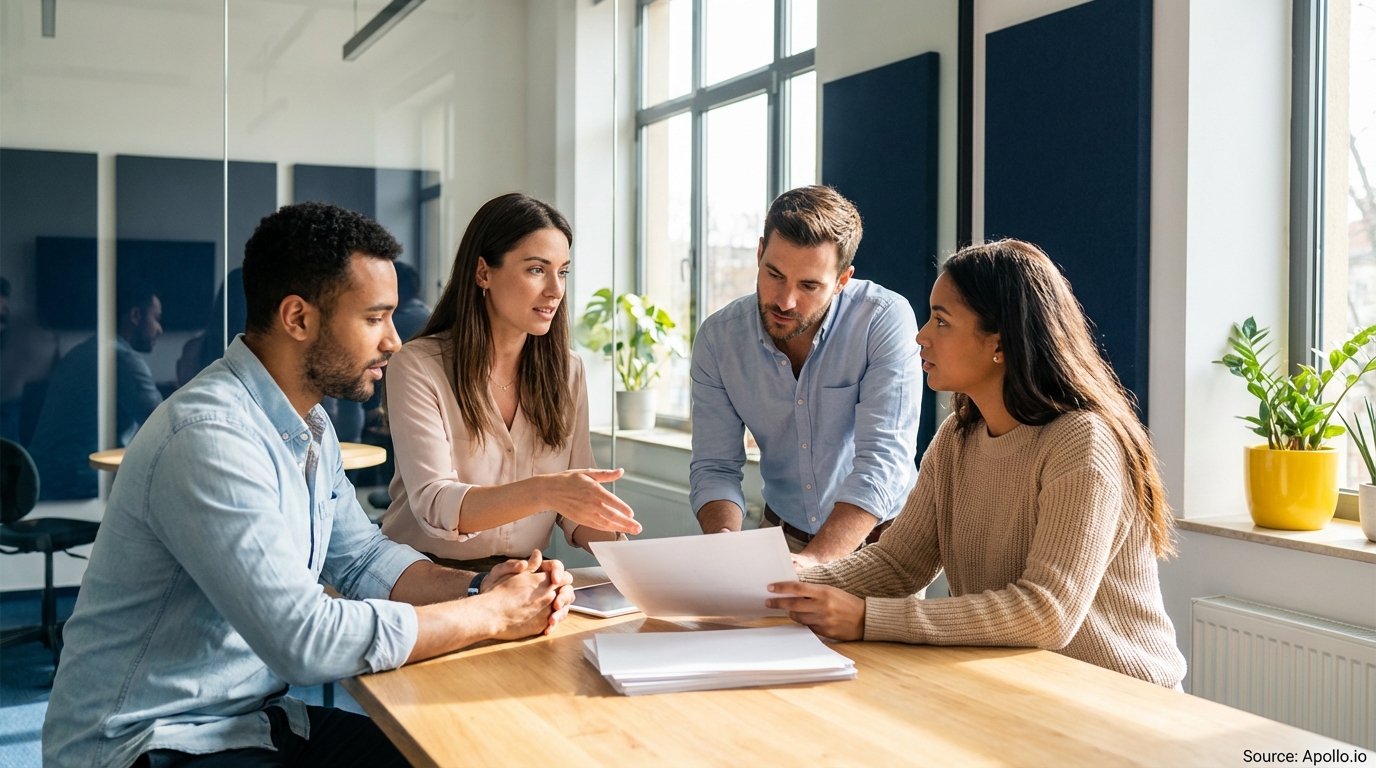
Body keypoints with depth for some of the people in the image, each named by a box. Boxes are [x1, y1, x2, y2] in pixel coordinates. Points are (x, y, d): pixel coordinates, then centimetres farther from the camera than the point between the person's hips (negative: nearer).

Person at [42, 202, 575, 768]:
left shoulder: (308, 425, 6)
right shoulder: (209, 438, -25)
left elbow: (360, 557, 13)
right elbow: (305, 640, -29)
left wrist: (478, 587, -4)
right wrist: (491, 615, -20)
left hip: (254, 716, 9)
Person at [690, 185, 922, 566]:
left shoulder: (885, 321, -19)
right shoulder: (718, 338, -8)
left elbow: (882, 462, -25)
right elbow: (715, 466, -5)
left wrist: (814, 561, -39)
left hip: (878, 537, -2)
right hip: (783, 536, 2)